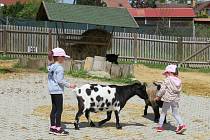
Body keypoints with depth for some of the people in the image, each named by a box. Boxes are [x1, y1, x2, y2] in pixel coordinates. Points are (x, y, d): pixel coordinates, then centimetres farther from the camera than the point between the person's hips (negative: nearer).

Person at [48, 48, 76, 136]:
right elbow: (60, 80, -20)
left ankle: (52, 127, 19)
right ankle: (58, 129, 0)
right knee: (59, 109, -3)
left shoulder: (51, 66, 11)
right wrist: (69, 85, -13)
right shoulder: (59, 68, -16)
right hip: (58, 91, -9)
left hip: (52, 90, 9)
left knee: (54, 109, 14)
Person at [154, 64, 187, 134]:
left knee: (163, 112, 9)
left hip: (167, 99, -5)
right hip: (176, 99, 5)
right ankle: (181, 124, -5)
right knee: (175, 113, 12)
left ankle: (160, 126, 14)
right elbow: (178, 90, 13)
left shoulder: (167, 80, -11)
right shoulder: (179, 81, 6)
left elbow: (162, 89, -12)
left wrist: (158, 96, -1)